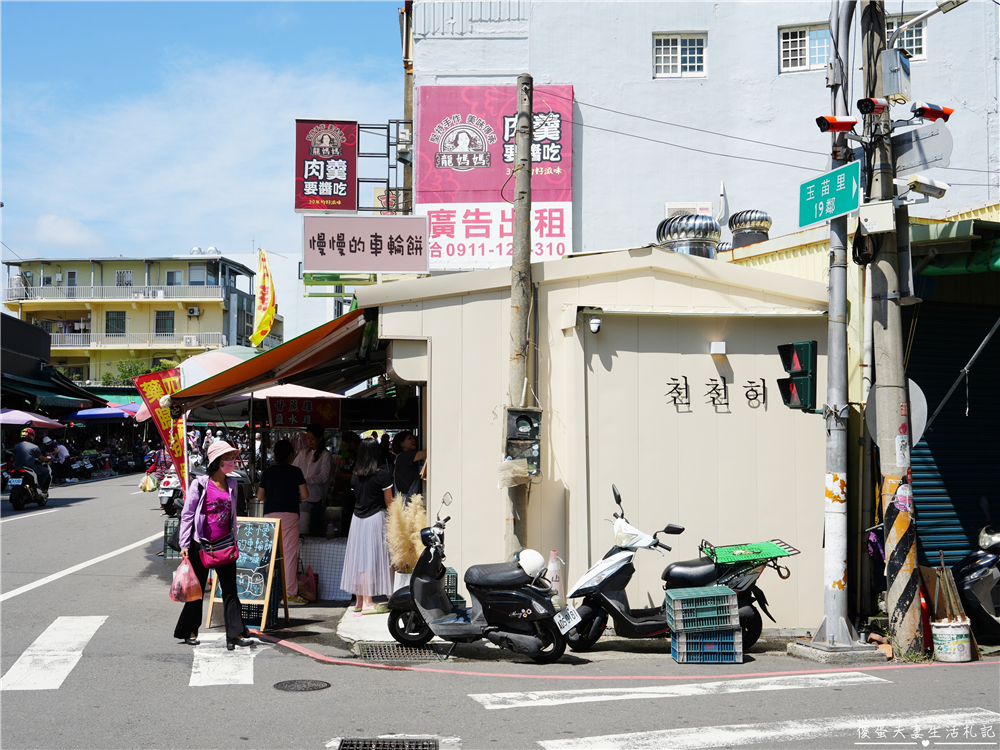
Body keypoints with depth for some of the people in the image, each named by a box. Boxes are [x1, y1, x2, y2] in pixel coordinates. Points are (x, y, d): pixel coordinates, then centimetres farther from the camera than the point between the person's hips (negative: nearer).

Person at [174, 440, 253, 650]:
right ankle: (190, 632, 22)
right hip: (201, 544, -4)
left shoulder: (232, 485, 8)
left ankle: (236, 634, -3)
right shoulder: (200, 484, -8)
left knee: (230, 589, -1)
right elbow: (187, 514, -6)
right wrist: (184, 545, -10)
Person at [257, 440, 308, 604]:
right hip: (289, 514, -3)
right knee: (289, 553, -2)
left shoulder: (268, 472, 9)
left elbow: (260, 496, 12)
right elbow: (304, 495, -1)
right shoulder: (296, 471, 1)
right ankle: (290, 592, -3)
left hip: (270, 514, 3)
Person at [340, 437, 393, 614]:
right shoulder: (381, 474, -10)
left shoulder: (355, 475, 4)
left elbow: (356, 496, 11)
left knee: (358, 558, 9)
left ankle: (359, 600, 16)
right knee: (372, 558, -4)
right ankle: (368, 603, -4)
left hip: (357, 518, 5)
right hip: (376, 518, -5)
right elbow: (389, 502, -5)